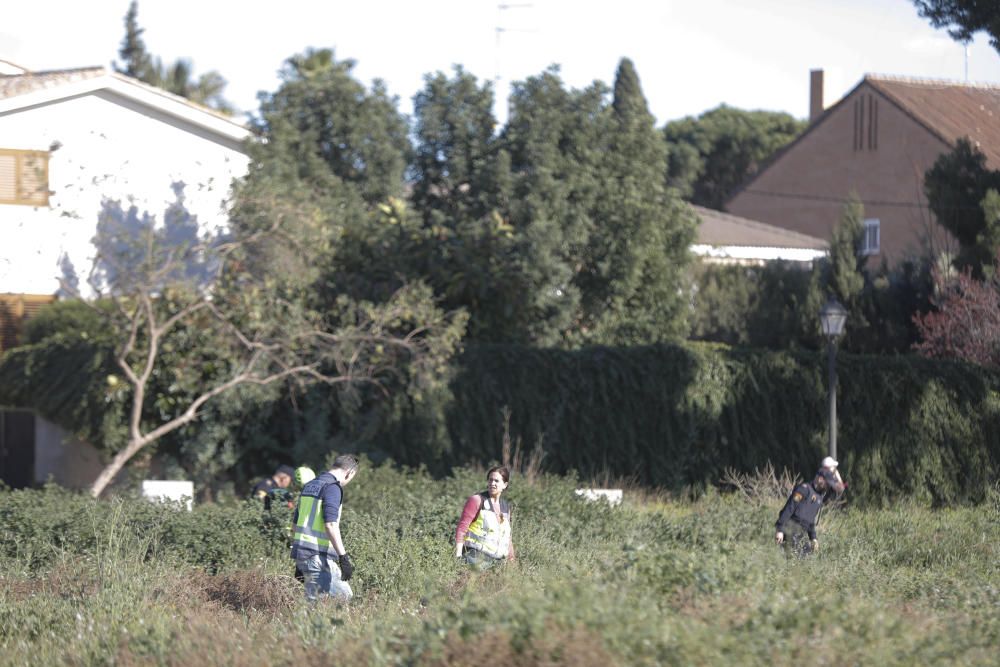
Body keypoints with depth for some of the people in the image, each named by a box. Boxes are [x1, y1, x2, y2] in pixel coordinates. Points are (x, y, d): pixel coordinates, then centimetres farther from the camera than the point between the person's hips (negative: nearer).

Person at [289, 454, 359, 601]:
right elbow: (331, 525, -22)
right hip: (318, 556, -9)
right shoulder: (332, 487, -11)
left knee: (344, 595, 11)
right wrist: (343, 557, -23)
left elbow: (295, 523, 22)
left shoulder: (309, 485, 17)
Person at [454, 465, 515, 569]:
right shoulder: (477, 500, -1)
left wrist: (511, 560, 21)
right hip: (476, 557, -5)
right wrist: (458, 555, -17)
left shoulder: (506, 506, 16)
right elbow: (462, 528, -7)